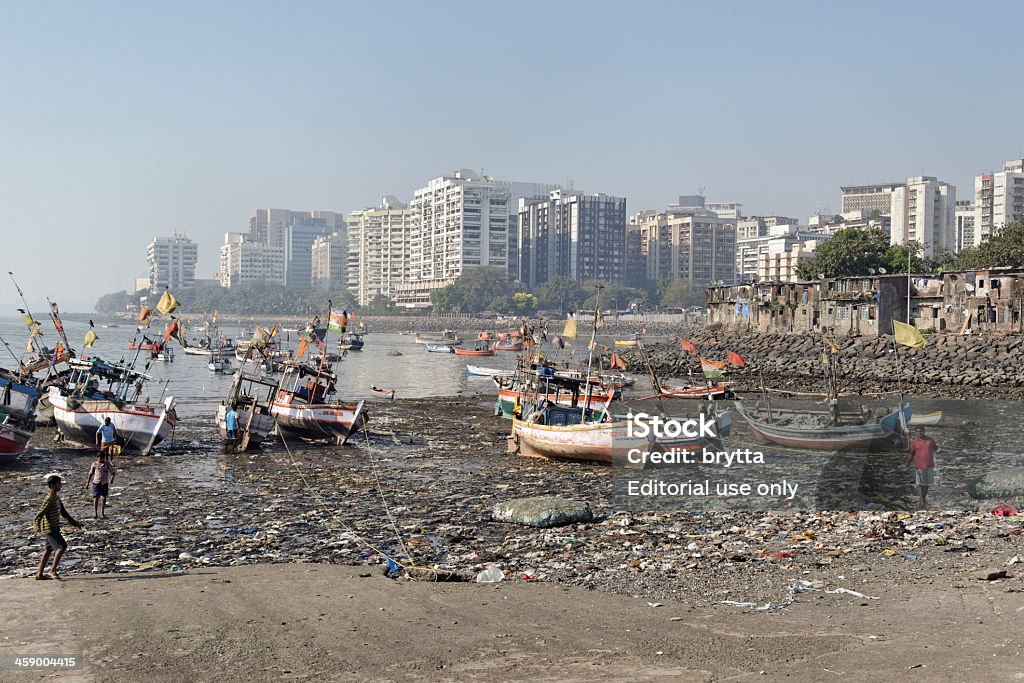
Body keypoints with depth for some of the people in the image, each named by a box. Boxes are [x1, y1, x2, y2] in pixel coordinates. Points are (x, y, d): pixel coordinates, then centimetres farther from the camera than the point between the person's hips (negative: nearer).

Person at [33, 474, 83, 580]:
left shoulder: (56, 498, 11)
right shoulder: (50, 499, -18)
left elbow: (63, 512, 21)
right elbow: (40, 513, -27)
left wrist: (73, 522, 21)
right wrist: (37, 526, -42)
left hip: (54, 528, 10)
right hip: (49, 528, -10)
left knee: (48, 549, 11)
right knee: (62, 546, -13)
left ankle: (39, 574, 16)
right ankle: (53, 570, -8)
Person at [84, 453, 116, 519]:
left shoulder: (107, 464, -2)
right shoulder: (94, 464, -3)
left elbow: (112, 472, 0)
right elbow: (91, 474, 7)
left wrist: (112, 479, -18)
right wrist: (88, 482, 8)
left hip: (105, 483, 2)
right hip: (96, 483, -2)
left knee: (103, 498, 7)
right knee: (96, 498, -7)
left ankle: (102, 513, 19)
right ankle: (95, 513, -5)